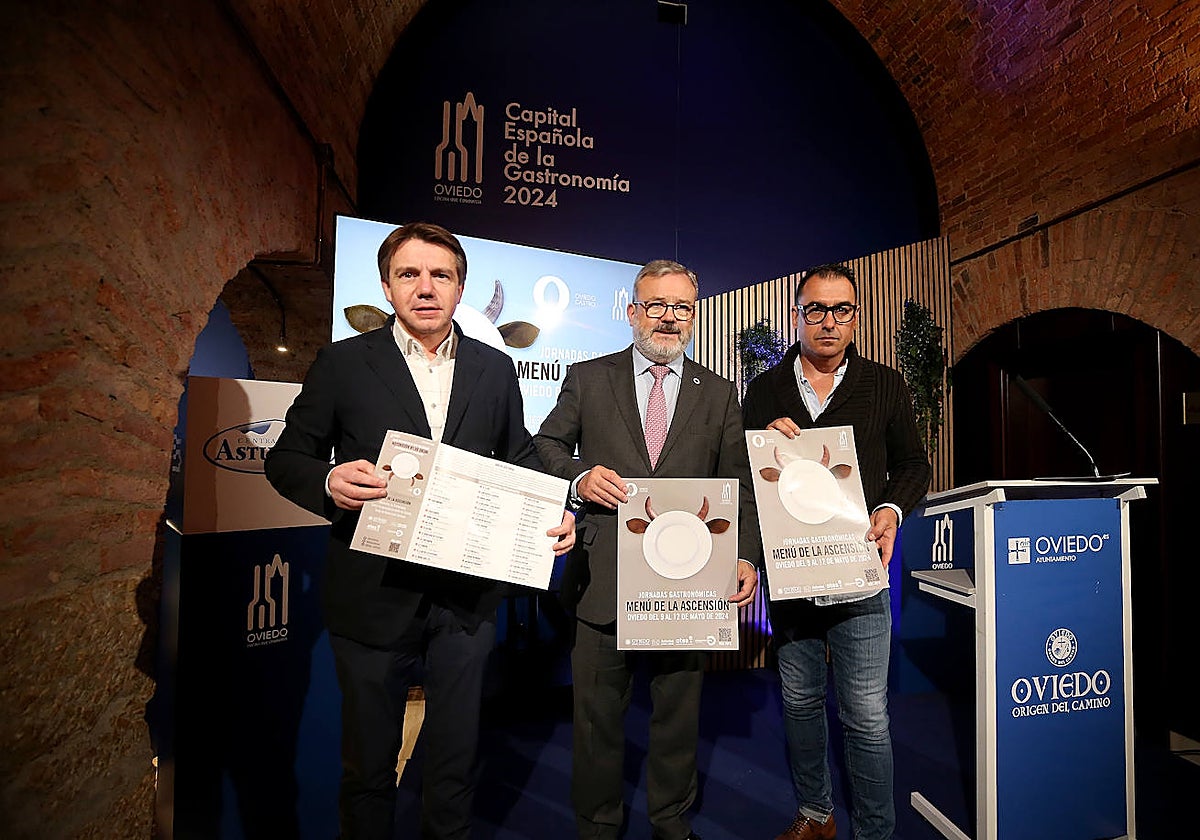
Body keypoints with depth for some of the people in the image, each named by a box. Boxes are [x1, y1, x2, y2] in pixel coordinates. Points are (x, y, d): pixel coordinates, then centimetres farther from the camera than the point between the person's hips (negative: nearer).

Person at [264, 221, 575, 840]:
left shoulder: (496, 369, 5)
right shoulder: (342, 363, -2)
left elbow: (520, 460, 9)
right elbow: (287, 458, 1)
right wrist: (328, 482, -21)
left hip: (468, 596, 2)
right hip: (374, 595, -1)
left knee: (456, 756, 19)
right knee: (368, 761, 18)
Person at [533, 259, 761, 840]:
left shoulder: (719, 395, 8)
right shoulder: (588, 378, 4)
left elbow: (737, 488, 5)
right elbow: (545, 444, 8)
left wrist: (744, 558, -8)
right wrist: (579, 478, -13)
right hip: (605, 579, -1)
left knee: (679, 713, 18)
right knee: (597, 715, 14)